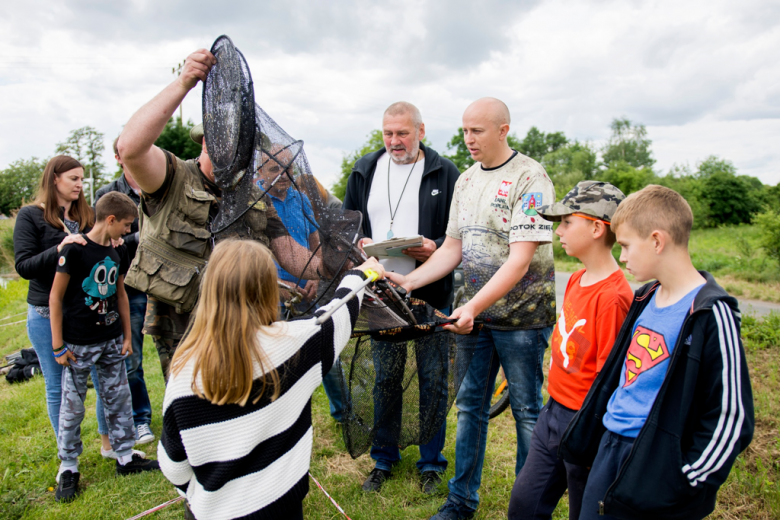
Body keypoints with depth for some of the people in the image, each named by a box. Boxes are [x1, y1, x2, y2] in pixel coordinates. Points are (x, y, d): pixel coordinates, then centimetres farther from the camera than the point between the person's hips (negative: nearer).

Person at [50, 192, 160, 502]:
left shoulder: (118, 253, 5)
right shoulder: (75, 250, -14)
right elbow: (55, 297, -11)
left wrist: (127, 336, 14)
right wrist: (58, 345, -10)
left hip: (111, 341, 6)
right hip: (78, 344, -6)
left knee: (119, 401, 11)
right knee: (72, 406, 6)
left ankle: (126, 457, 24)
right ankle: (68, 467, 22)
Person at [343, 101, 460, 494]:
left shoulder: (444, 172, 0)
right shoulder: (364, 171, 10)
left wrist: (436, 249, -19)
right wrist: (359, 244, -6)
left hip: (430, 295, -2)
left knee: (431, 380, 7)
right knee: (384, 379, 13)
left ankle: (431, 462, 27)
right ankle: (383, 459, 31)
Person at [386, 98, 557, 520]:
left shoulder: (529, 178, -13)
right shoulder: (465, 180, 9)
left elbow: (519, 261, -20)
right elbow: (452, 248, 9)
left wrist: (473, 306, -27)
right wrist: (408, 280, -4)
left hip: (522, 317, -6)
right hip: (475, 314, 6)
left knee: (527, 410, 9)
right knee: (470, 404, 13)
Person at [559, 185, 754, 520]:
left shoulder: (711, 314, -17)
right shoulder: (646, 298, 6)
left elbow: (731, 418, -16)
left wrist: (683, 484, -15)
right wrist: (584, 439, 15)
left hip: (656, 467, -7)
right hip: (609, 447, 7)